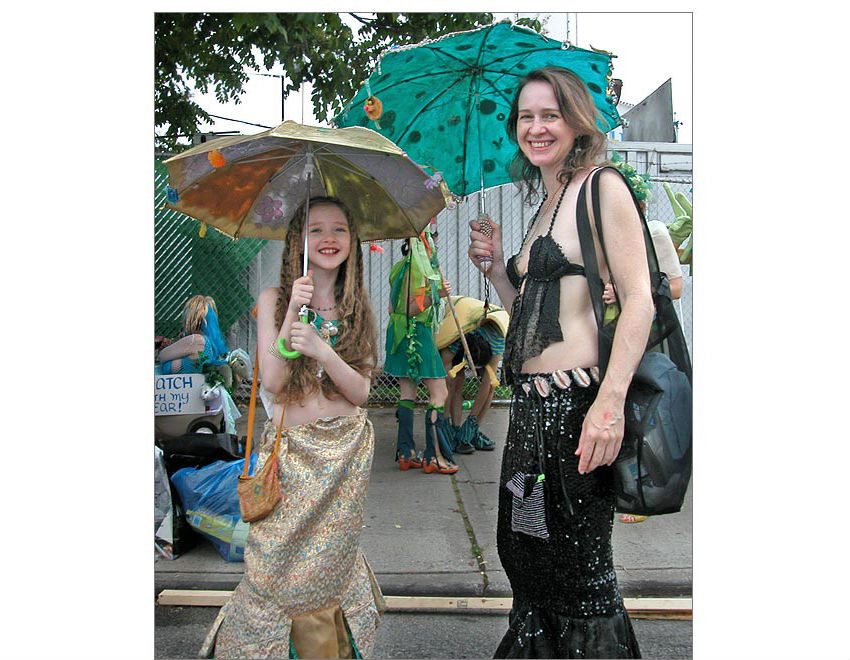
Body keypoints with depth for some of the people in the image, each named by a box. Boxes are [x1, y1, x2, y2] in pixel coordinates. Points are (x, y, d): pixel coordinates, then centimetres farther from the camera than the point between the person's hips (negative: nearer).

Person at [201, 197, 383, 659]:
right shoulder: (274, 299, -1)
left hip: (345, 453, 1)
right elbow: (272, 381, -11)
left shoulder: (357, 307, 4)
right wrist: (292, 313, -21)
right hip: (289, 450, -1)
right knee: (273, 564, 0)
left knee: (324, 565, 5)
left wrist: (321, 349, -23)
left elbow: (360, 391, -5)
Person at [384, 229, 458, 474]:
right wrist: (436, 294, -17)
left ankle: (406, 453, 17)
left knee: (407, 393, 12)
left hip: (399, 333, 10)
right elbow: (411, 309, -17)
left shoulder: (400, 267, 13)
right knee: (439, 393, -5)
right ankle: (434, 456, -4)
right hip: (417, 334, -10)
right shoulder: (418, 268, -13)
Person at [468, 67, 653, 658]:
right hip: (533, 404, 8)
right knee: (522, 551, 17)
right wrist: (494, 265, 6)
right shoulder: (540, 208, 19)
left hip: (578, 402, -8)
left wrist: (610, 401, -25)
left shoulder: (602, 187, -5)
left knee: (579, 566, 2)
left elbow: (639, 299, -15)